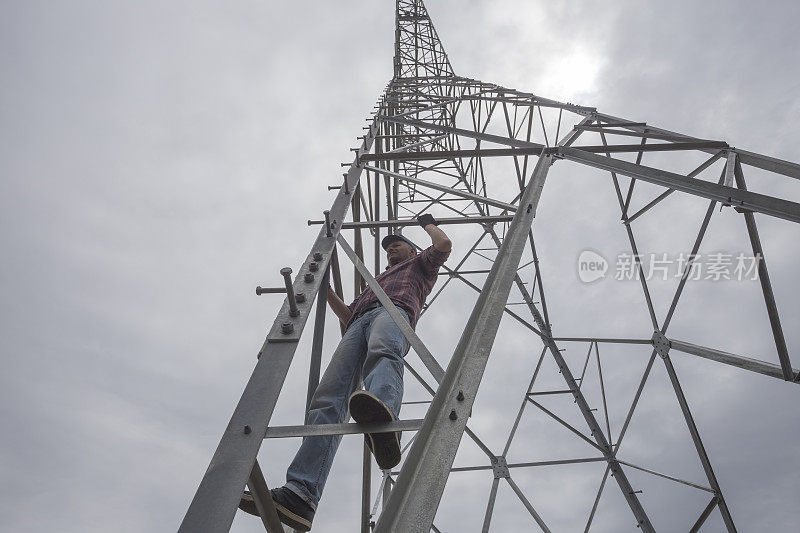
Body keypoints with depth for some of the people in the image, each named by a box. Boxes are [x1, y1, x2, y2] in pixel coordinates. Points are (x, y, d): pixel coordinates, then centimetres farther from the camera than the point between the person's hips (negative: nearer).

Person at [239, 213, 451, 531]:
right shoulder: (377, 281, 49)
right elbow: (347, 315, 43)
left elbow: (444, 245, 19)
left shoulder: (420, 264, 36)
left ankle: (382, 418, -78)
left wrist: (427, 223, 37)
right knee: (328, 398, -22)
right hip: (359, 324, 5)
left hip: (394, 310, -5)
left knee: (382, 351, -44)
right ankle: (300, 494, -39)